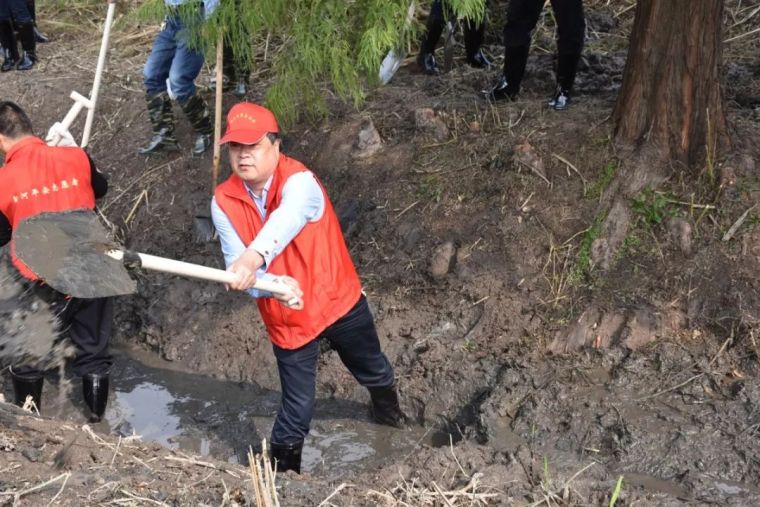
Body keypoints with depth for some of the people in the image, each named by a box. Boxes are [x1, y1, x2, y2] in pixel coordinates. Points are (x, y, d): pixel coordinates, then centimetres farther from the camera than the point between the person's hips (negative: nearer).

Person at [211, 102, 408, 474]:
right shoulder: (223, 202, -12)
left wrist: (255, 257, -68)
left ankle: (388, 408, 59)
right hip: (286, 318, 1)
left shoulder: (299, 181, -25)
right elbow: (236, 266, -19)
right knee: (297, 407, 2)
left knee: (371, 369, 25)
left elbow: (287, 219, -48)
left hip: (338, 301, -1)